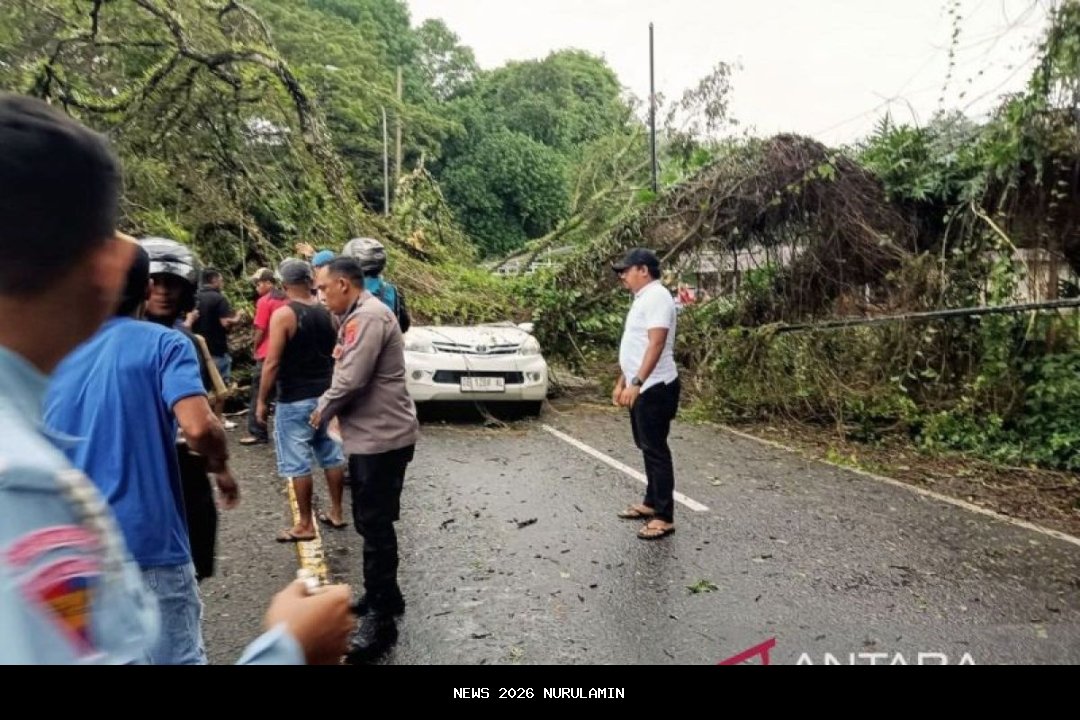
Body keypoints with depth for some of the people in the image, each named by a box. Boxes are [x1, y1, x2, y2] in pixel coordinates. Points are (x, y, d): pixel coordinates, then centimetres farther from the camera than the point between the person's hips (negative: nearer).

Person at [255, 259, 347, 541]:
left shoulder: (283, 315, -13)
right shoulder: (327, 312, 5)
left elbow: (272, 363, -17)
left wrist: (261, 401, -9)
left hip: (295, 400, -6)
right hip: (326, 395, 7)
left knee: (298, 463, 2)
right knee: (332, 455, 15)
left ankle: (305, 525, 9)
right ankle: (336, 513, 25)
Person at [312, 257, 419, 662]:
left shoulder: (369, 316, -18)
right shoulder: (358, 316, 16)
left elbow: (352, 380, -23)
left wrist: (322, 410, -7)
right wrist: (326, 405, 3)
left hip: (382, 438, -10)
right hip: (370, 436, 10)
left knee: (376, 526, -3)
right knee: (370, 523, 19)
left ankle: (381, 620, 7)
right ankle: (384, 595, 33)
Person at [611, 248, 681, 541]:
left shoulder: (657, 297, -16)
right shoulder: (642, 298, 16)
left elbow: (656, 344, -26)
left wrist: (636, 382, -32)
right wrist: (622, 383, 22)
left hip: (655, 388, -10)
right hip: (641, 388, 10)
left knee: (656, 450, -6)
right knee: (648, 448, 17)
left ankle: (665, 517, 1)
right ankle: (651, 503, 28)